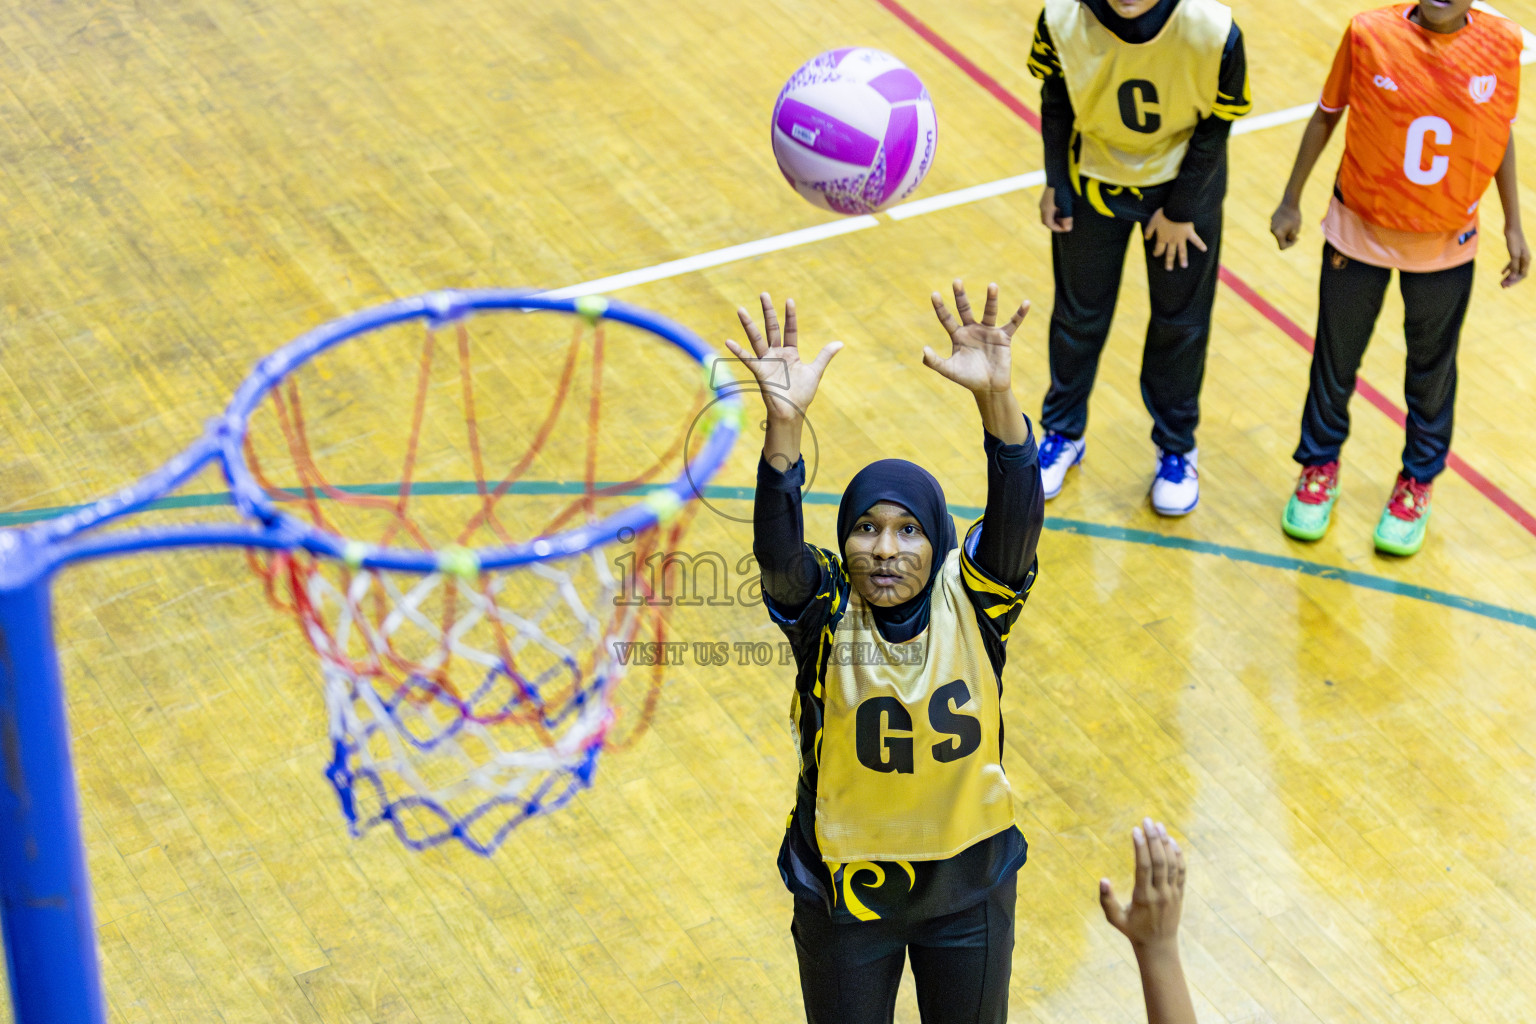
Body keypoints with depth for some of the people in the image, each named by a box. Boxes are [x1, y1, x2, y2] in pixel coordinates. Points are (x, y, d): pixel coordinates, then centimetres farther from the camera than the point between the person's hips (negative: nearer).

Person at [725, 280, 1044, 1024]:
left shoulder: (973, 601, -16)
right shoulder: (824, 612, -18)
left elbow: (1017, 519, -34)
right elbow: (775, 550, -39)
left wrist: (996, 398, -53)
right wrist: (784, 425, -56)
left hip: (968, 882, 1)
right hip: (845, 890, -1)